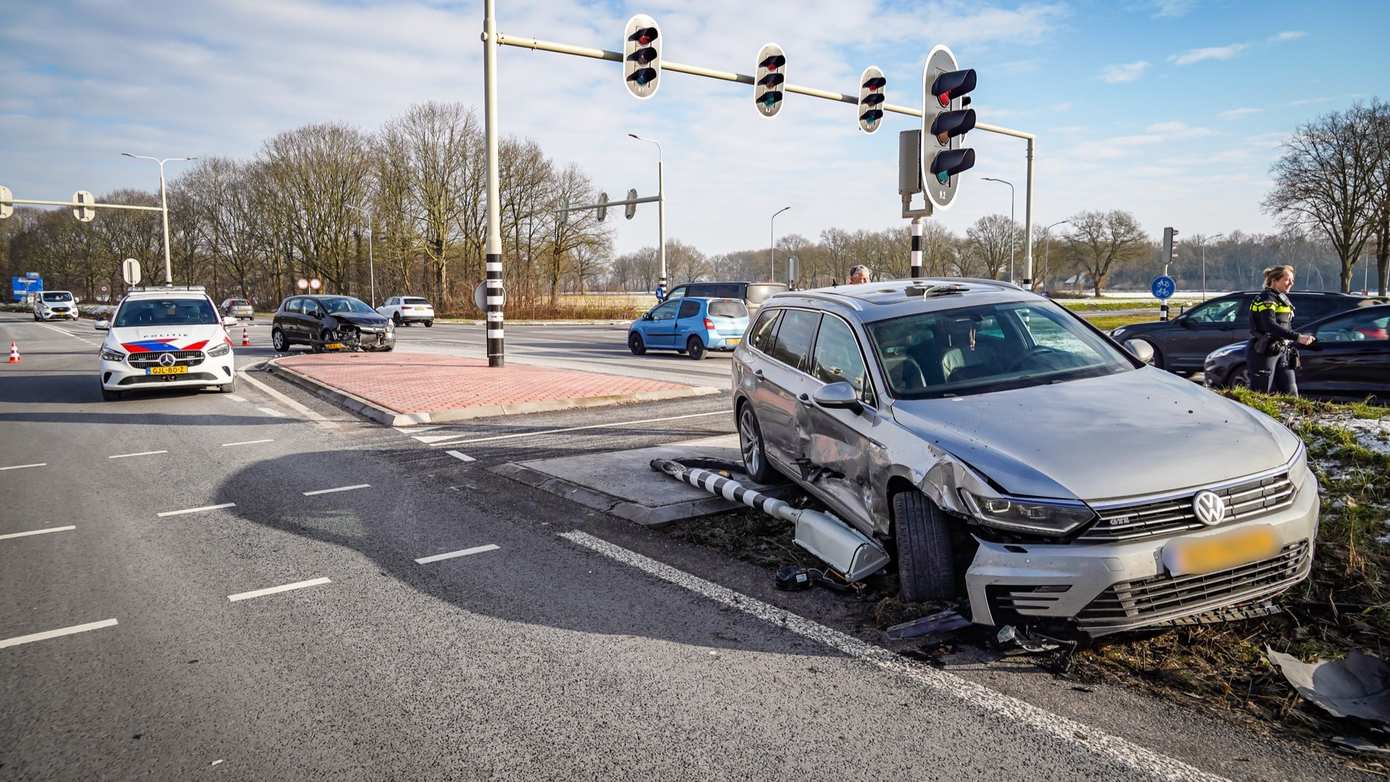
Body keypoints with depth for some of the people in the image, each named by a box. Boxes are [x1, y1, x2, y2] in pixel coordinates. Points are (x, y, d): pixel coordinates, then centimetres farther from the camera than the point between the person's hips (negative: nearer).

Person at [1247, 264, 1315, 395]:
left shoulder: (1283, 299, 16)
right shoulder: (1266, 299, -13)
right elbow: (1271, 327, -28)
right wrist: (1298, 337, -34)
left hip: (1281, 352, 9)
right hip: (1263, 353, -9)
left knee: (1290, 392, 3)